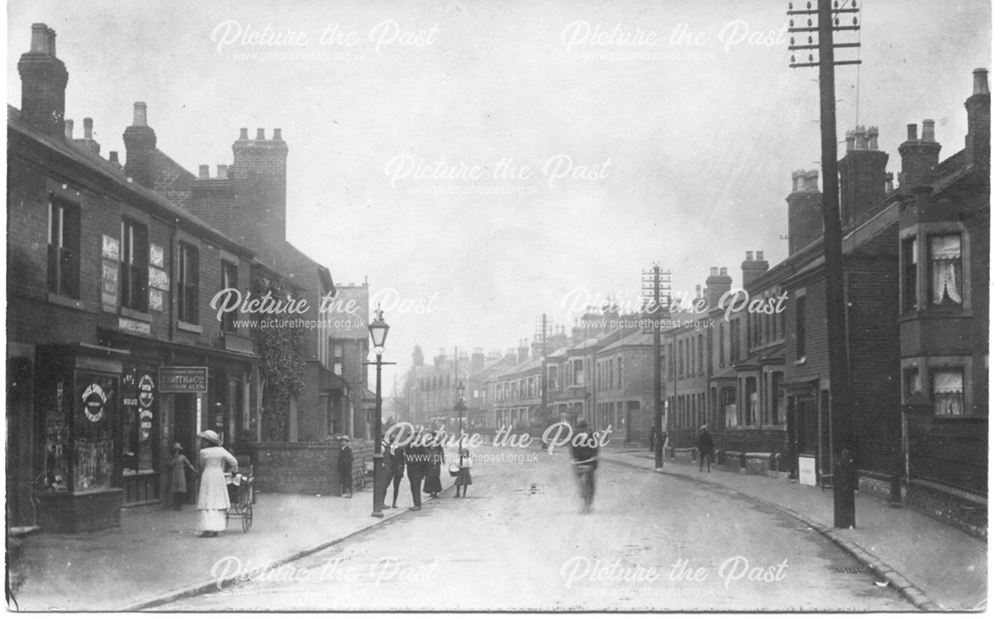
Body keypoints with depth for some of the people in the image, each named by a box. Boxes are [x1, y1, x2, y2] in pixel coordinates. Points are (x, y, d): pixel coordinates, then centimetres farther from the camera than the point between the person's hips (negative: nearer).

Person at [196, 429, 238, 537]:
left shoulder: (203, 452, -6)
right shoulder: (221, 450, 2)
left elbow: (201, 466, 7)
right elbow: (233, 461, -1)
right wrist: (234, 469, 18)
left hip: (207, 477, -4)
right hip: (219, 476, 4)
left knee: (207, 504, -4)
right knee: (218, 503, 8)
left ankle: (208, 530, -13)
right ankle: (216, 530, 6)